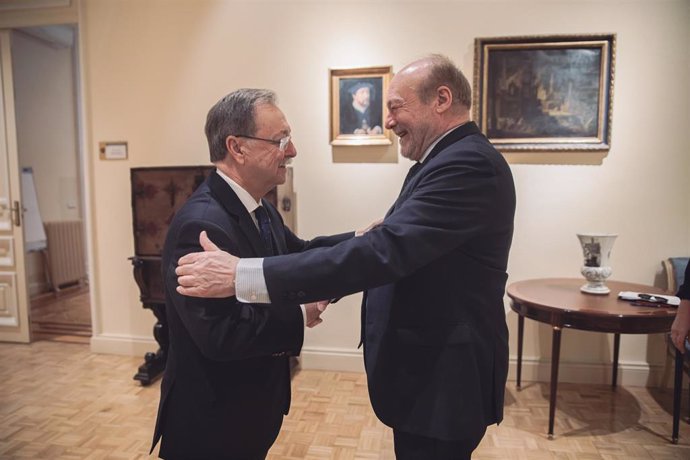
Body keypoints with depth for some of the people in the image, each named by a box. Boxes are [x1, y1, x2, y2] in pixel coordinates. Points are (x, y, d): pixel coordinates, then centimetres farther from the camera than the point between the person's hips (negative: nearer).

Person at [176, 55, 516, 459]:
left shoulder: (469, 164, -23)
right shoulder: (450, 160, 10)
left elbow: (386, 250, -34)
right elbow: (395, 246, 15)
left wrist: (242, 274, -34)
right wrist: (330, 286, 5)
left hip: (443, 376, -9)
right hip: (428, 366, 9)